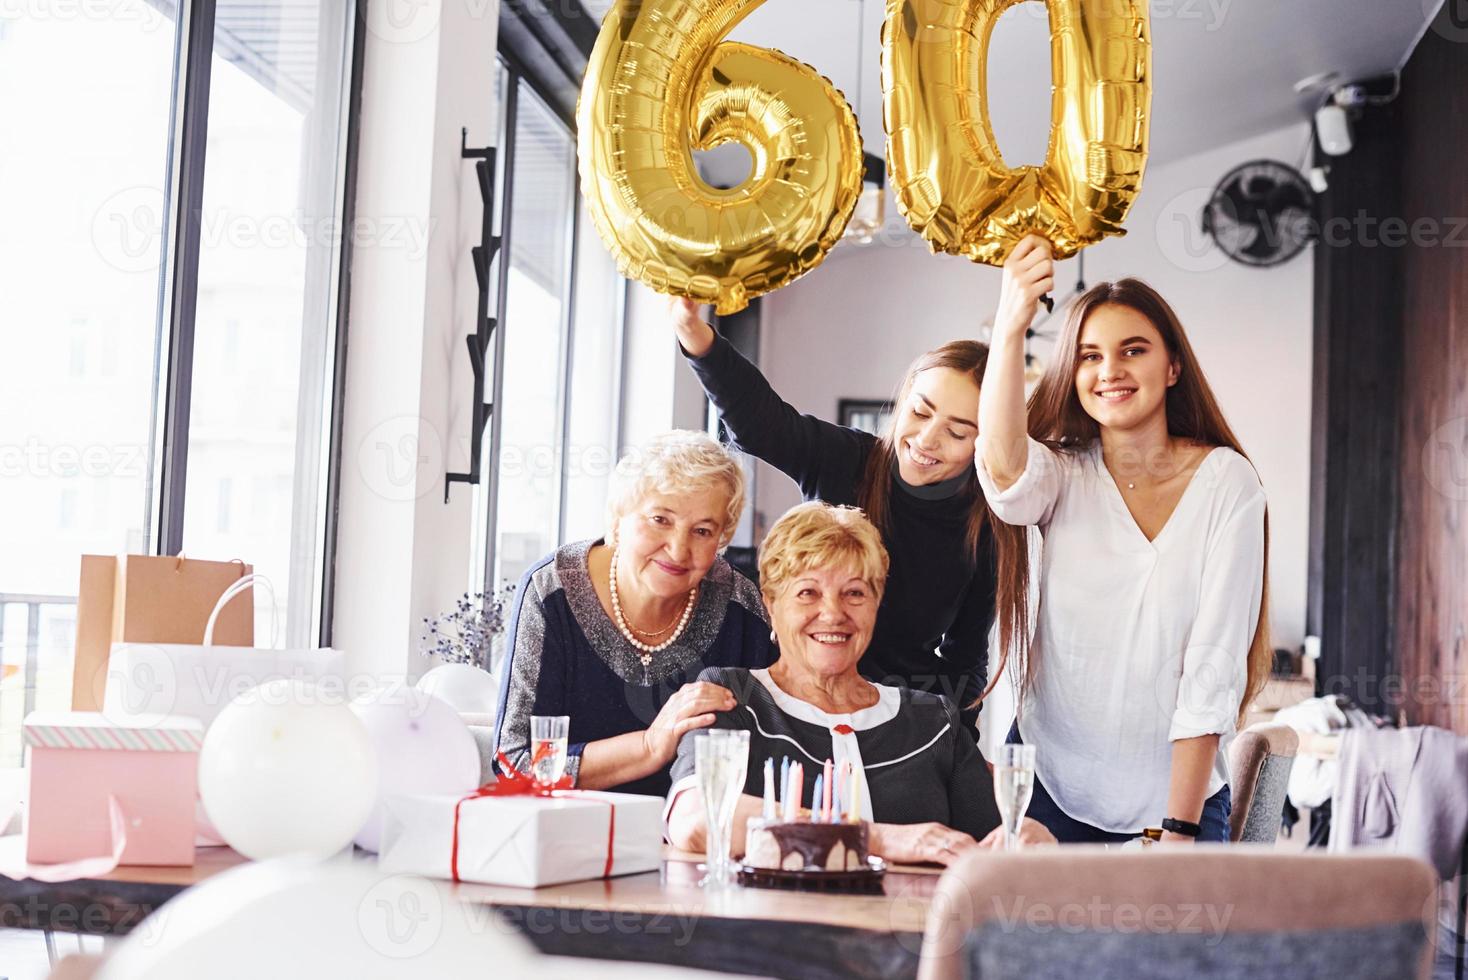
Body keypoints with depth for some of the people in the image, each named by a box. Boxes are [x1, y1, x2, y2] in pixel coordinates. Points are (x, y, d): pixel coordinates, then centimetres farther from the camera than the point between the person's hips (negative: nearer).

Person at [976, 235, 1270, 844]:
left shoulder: (1225, 481, -8)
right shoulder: (1064, 473, -1)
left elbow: (1215, 665, -12)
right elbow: (1003, 469, -27)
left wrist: (1179, 829, -16)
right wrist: (1011, 324, -41)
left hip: (1178, 793, -1)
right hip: (1049, 786, 2)